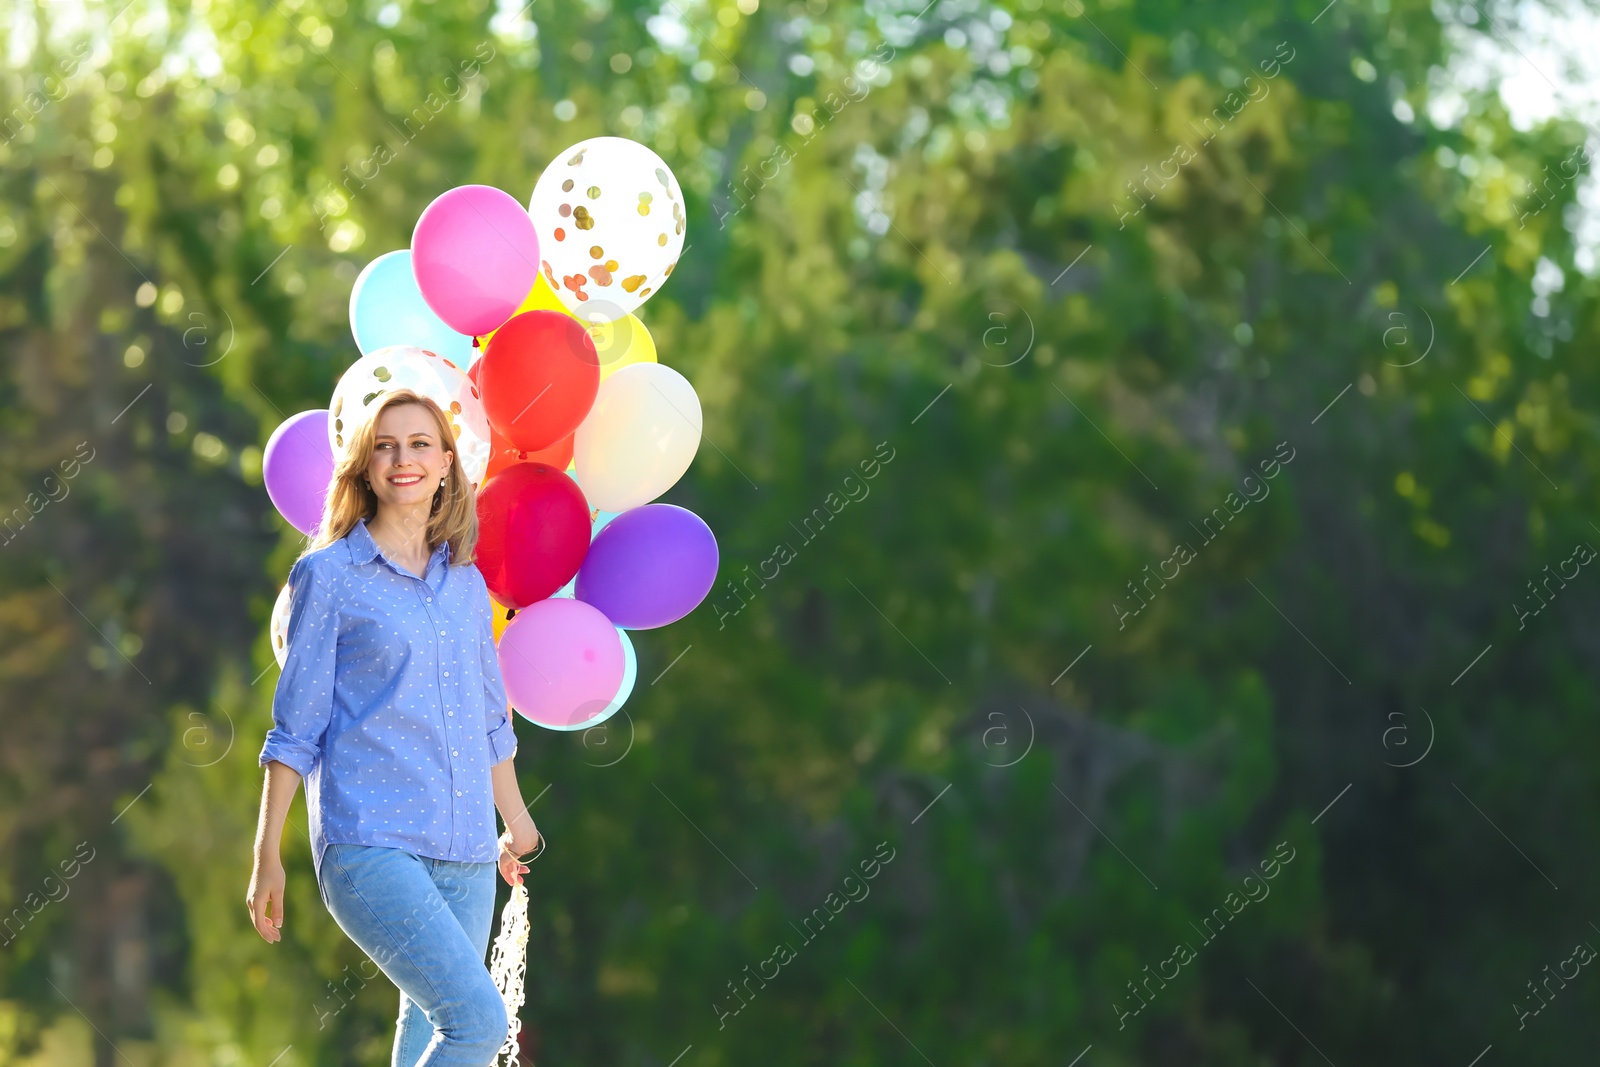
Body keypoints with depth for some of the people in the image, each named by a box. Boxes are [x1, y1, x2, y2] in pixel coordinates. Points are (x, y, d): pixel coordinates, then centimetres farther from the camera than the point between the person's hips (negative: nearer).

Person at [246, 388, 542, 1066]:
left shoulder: (466, 584, 14)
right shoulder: (328, 576, 0)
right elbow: (296, 729, 0)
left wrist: (515, 822, 33)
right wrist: (267, 855, -2)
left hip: (464, 855, 6)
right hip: (370, 844, -5)